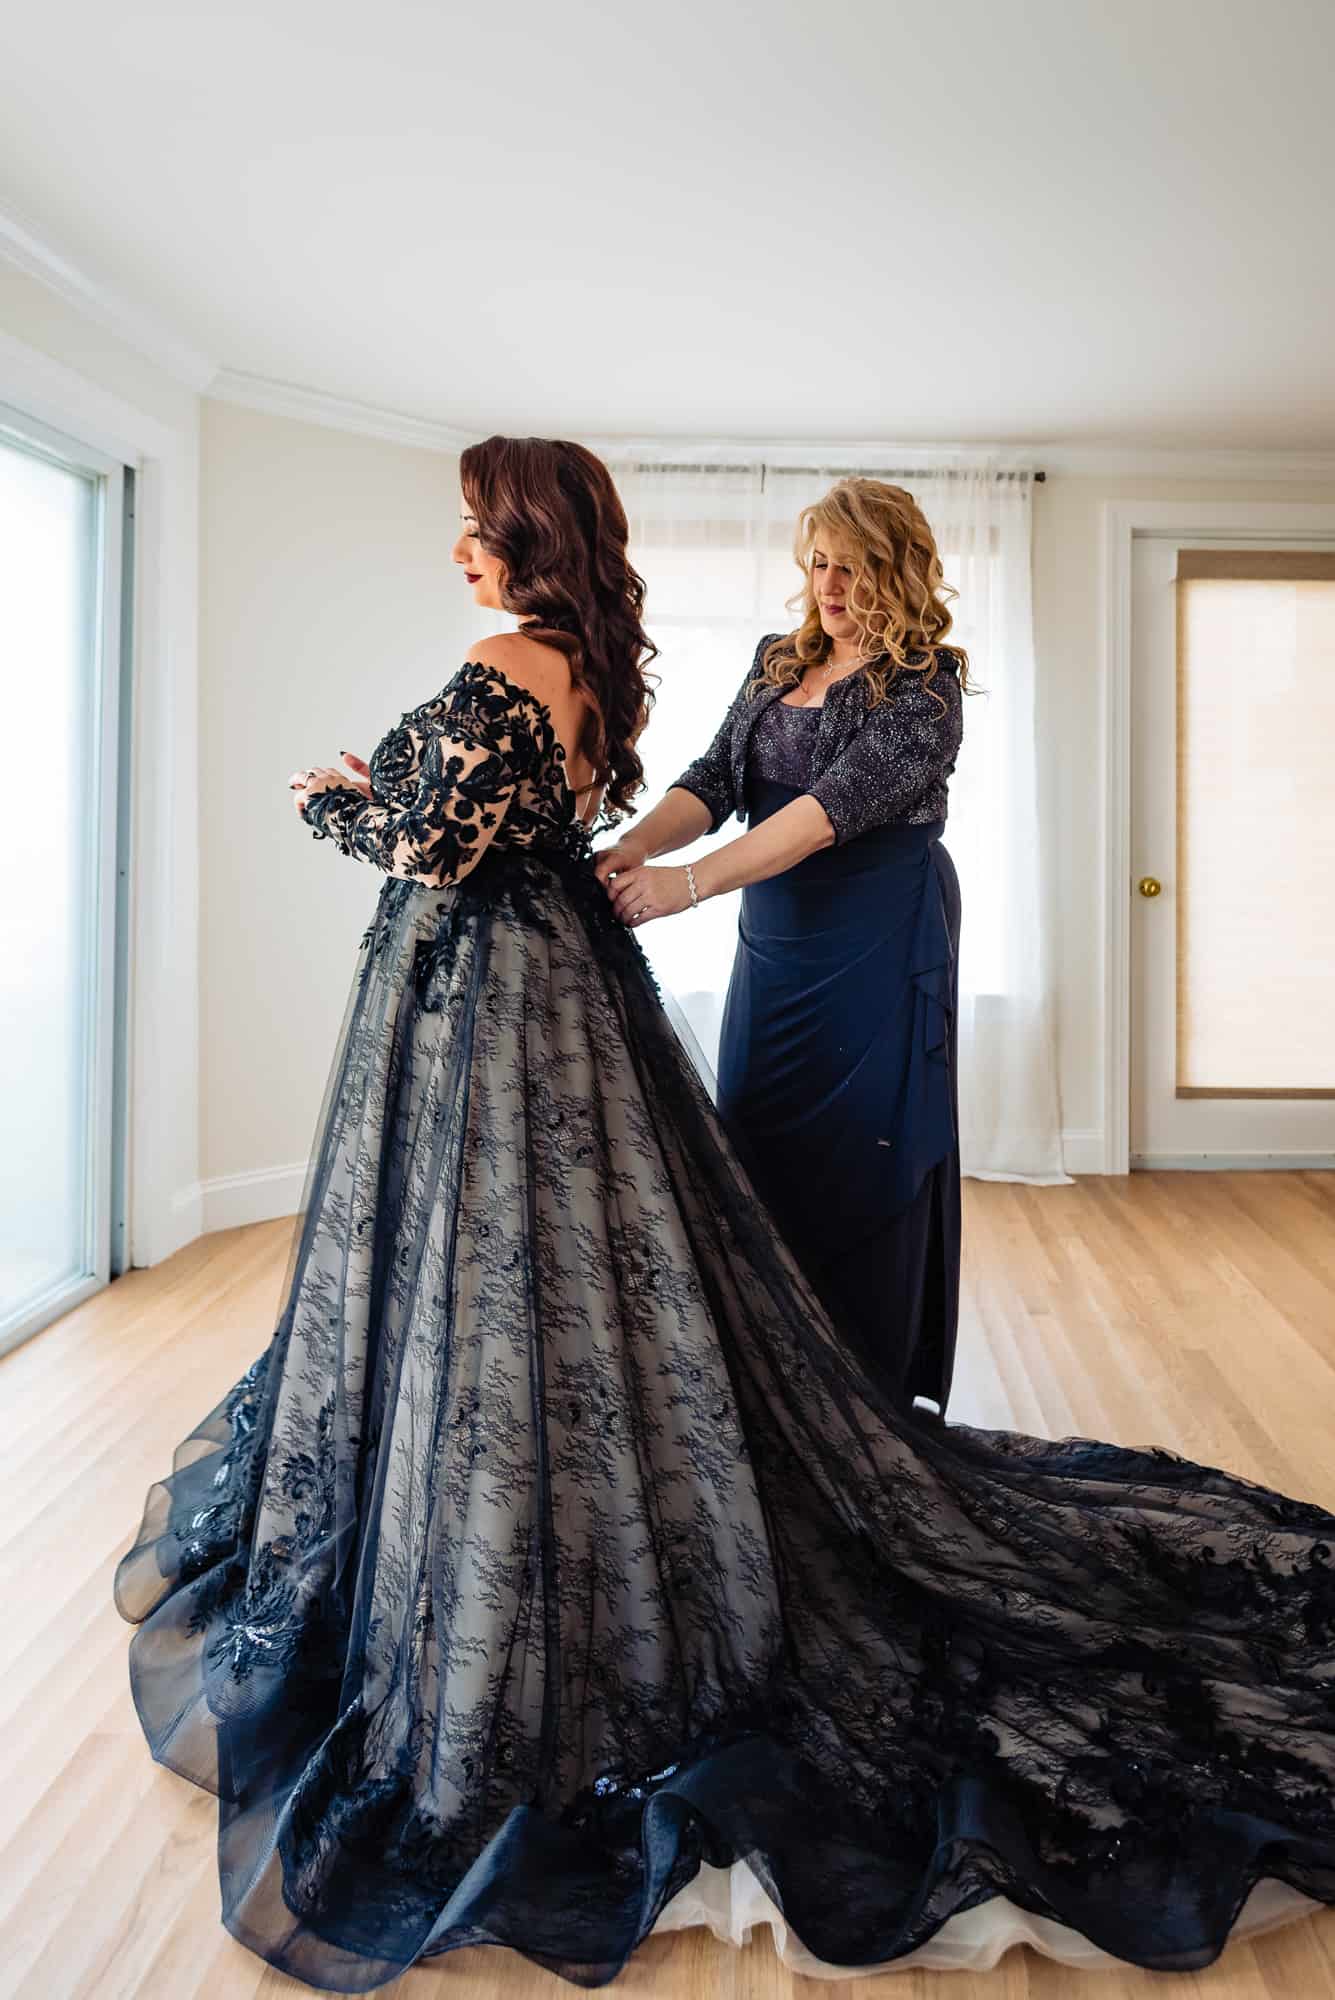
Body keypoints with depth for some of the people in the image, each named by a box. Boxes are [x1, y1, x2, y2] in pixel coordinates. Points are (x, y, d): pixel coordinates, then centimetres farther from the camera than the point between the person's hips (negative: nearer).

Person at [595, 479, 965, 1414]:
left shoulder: (925, 686, -9)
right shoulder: (777, 661, 11)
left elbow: (839, 801, -23)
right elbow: (715, 777, 3)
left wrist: (688, 884, -31)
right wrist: (634, 845, -18)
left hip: (878, 949, -6)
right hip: (774, 942, 6)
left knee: (864, 1165, -2)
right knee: (763, 1156, 8)